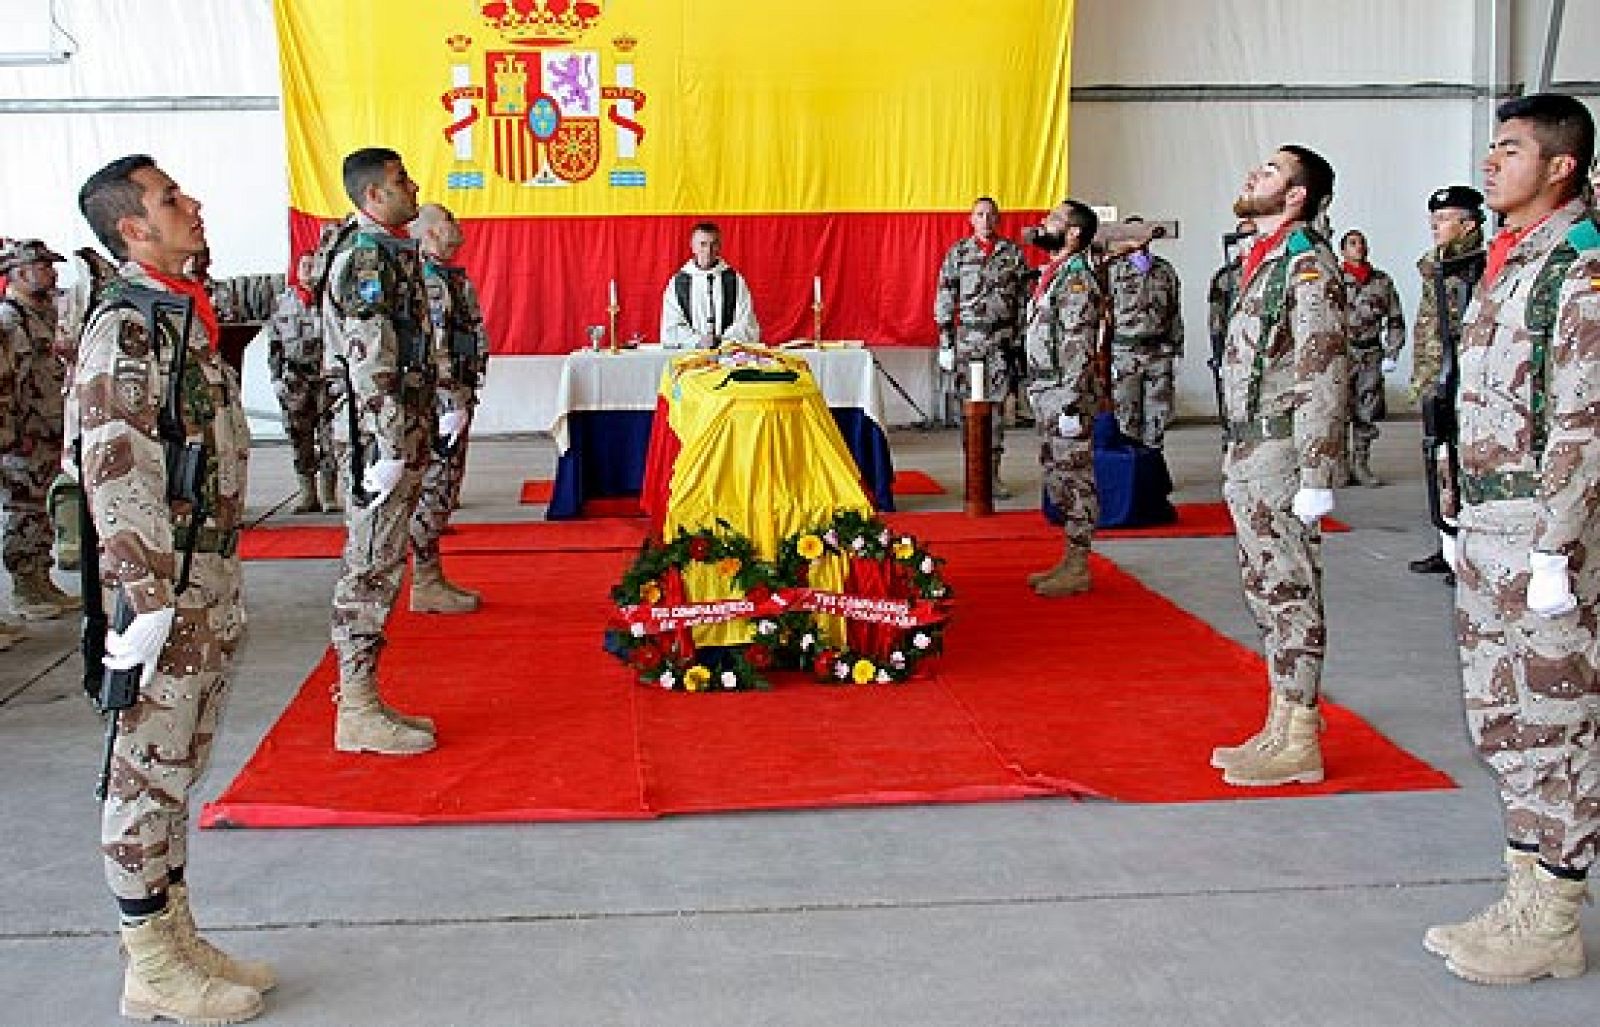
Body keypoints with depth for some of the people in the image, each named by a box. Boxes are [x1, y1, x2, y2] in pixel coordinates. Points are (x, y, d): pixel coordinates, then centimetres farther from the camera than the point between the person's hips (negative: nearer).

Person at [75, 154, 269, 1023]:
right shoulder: (124, 329, -15)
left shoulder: (183, 315, 14)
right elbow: (118, 478, -21)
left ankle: (177, 936, 27)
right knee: (149, 773, 1)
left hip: (207, 591, 9)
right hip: (165, 594, -9)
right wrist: (150, 604, -23)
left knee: (177, 769, 16)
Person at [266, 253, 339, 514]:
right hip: (294, 377, 3)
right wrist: (276, 376, 7)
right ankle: (308, 493, 12)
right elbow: (274, 343, 15)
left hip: (328, 375, -3)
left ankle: (329, 494, 0)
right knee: (299, 436, 4)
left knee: (329, 434, -6)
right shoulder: (284, 302, 13)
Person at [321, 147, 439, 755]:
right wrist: (390, 448, -23)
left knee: (376, 565, 13)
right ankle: (358, 714, 0)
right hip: (380, 432, -10)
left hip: (397, 433, 10)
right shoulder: (370, 253, -14)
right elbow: (371, 363, -21)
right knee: (372, 567, -6)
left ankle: (361, 697, 21)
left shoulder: (383, 249, 18)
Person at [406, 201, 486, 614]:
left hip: (455, 398, 11)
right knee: (433, 492, -6)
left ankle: (433, 579, 21)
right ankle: (425, 586, -1)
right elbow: (430, 353, -22)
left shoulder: (448, 278, 18)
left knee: (441, 494, 14)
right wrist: (450, 406, -23)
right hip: (441, 402, -11)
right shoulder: (429, 281, -15)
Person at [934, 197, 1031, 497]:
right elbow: (944, 300, 4)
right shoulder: (957, 253, 5)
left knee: (996, 405, 2)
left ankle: (994, 474, 7)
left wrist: (1022, 339, 3)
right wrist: (945, 342, -1)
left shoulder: (1014, 253, 7)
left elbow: (1024, 298, 9)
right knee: (969, 406, 1)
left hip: (1002, 339, 1)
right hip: (967, 337, 0)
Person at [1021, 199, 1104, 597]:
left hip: (1066, 396, -10)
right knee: (1057, 478, 13)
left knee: (1075, 479, -3)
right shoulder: (1051, 274, 16)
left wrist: (1071, 404, -23)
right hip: (1045, 395, 10)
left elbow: (1079, 348, -20)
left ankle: (1078, 568, 2)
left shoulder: (1077, 277, -14)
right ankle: (1070, 560, 21)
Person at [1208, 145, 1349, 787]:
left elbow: (1325, 380, -19)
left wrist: (1316, 480, -22)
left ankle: (1299, 745, 4)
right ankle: (1281, 727, 23)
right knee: (1266, 591, 14)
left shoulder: (1307, 264, -14)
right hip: (1248, 453, 10)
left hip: (1279, 455, -10)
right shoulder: (1262, 260, 16)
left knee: (1291, 592, -4)